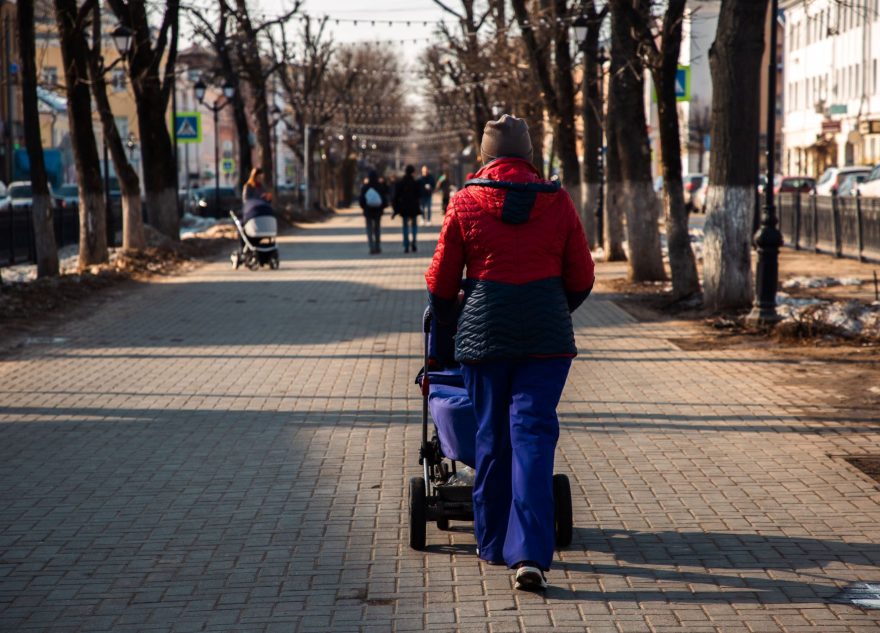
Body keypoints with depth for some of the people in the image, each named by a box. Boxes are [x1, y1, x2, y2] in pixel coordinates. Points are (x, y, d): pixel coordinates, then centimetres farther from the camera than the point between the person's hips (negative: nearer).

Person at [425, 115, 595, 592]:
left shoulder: (465, 202, 0)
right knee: (534, 437, -2)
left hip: (484, 332, 0)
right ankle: (530, 553, -13)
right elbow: (581, 278, 7)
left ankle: (493, 544, 23)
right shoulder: (557, 201, 2)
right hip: (547, 333, 0)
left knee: (491, 437, 13)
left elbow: (441, 280, 5)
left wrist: (447, 318, 26)